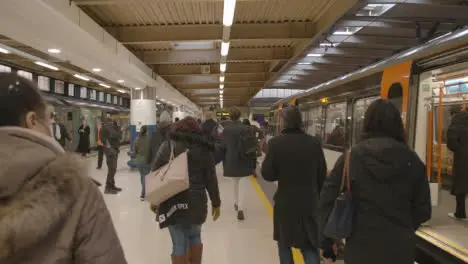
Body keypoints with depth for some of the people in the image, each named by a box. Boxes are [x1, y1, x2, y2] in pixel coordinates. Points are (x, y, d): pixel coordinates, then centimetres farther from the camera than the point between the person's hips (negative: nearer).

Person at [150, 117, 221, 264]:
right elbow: (211, 179, 2)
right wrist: (216, 203, 11)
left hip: (172, 201, -1)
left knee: (179, 242, 7)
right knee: (195, 236, 23)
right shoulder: (203, 148, 2)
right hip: (196, 202, 1)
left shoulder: (168, 145, 2)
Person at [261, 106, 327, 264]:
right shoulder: (314, 143, -6)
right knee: (309, 244, 14)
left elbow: (267, 174, -11)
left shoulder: (276, 142, -13)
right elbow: (322, 175, 2)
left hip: (285, 201, -1)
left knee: (284, 242, 20)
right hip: (309, 202, 2)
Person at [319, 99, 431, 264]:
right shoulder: (412, 160, -4)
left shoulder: (351, 157, -10)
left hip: (361, 246, -2)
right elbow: (423, 210, 3)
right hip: (400, 246, 2)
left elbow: (328, 199, -9)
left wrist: (327, 239, 3)